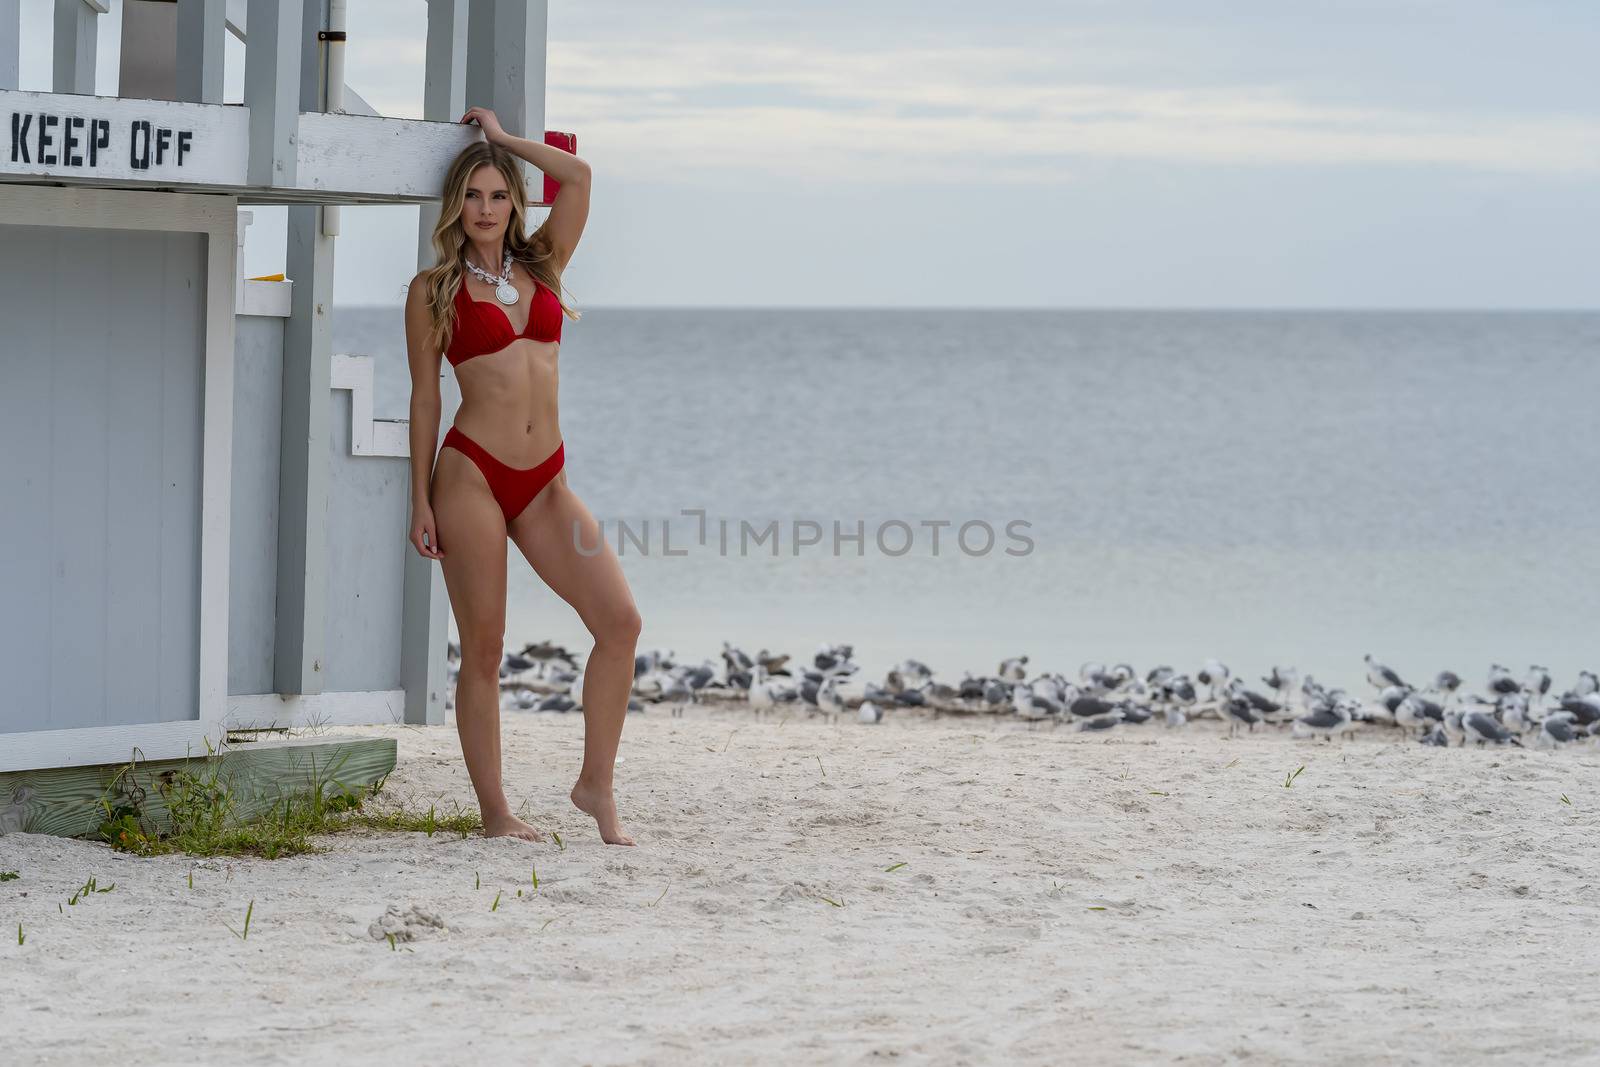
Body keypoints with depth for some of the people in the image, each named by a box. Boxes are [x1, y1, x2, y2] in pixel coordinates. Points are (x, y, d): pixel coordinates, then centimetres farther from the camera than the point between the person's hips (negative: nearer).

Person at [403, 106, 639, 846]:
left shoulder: (540, 267, 13)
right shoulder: (434, 290, 3)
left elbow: (579, 176, 7)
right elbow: (424, 396, 3)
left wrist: (503, 137, 14)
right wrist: (420, 500, -1)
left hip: (544, 481, 4)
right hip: (473, 473, -4)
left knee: (620, 621, -9)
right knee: (483, 647, -2)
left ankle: (596, 784, 2)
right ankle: (494, 813, 5)